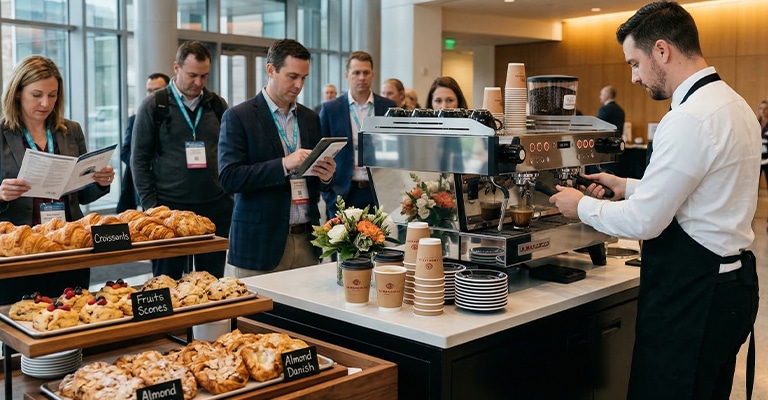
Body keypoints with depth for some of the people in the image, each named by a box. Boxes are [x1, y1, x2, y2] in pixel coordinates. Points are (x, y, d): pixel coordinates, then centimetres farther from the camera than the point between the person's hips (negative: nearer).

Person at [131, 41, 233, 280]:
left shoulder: (218, 105, 9)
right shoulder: (154, 106, 1)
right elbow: (139, 161, 1)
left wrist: (231, 196, 4)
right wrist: (151, 207, -6)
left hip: (216, 209, 3)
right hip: (170, 209, -2)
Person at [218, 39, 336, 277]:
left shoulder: (310, 118, 13)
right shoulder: (238, 117, -3)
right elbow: (229, 178, -13)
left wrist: (326, 176, -6)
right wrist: (283, 164, -22)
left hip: (306, 240, 4)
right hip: (260, 242, -4)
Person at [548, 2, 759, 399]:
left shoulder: (689, 119, -22)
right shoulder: (732, 104, 10)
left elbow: (644, 221, -20)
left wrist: (582, 206, -4)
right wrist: (628, 187, 17)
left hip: (691, 296, -10)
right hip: (732, 276, 10)